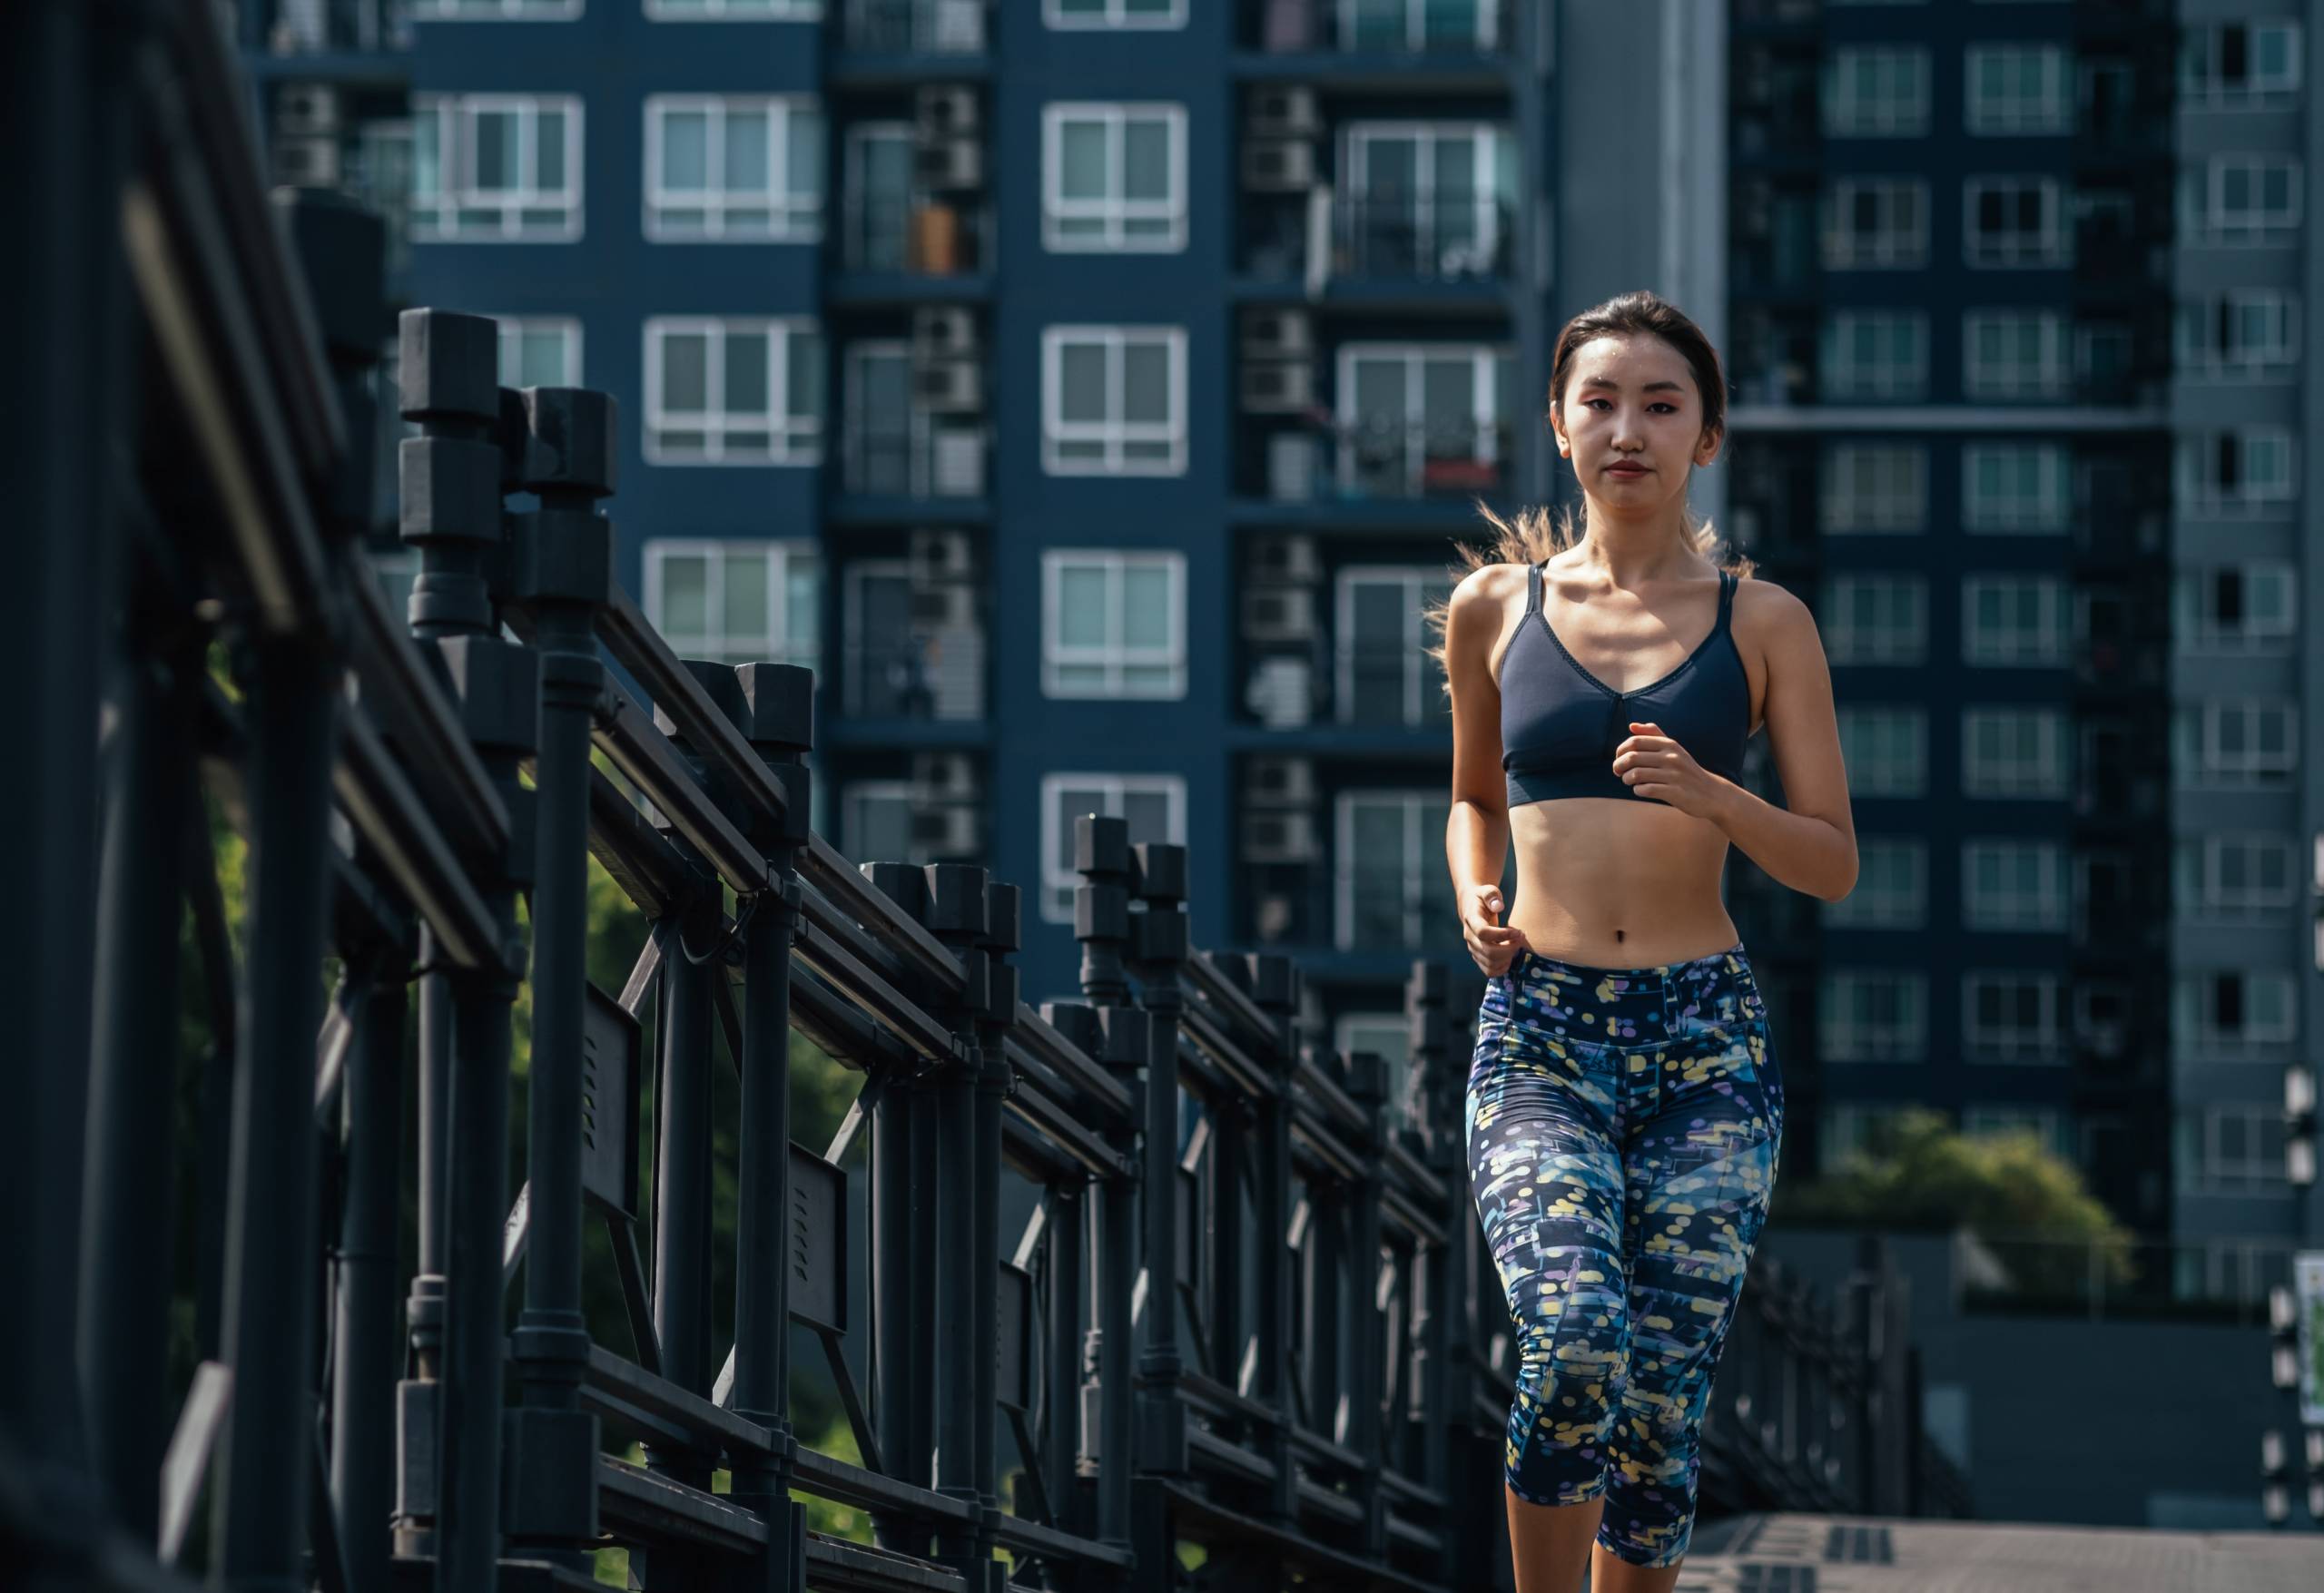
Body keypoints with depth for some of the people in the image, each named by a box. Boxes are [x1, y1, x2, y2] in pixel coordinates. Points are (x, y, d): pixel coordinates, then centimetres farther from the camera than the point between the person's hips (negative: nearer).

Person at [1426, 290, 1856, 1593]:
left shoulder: (1764, 624, 5)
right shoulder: (1495, 607, 8)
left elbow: (1834, 864, 4)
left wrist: (1712, 797, -14)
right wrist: (1476, 902, 4)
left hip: (1708, 1041, 0)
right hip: (1539, 1033, 0)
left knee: (1663, 1407, -1)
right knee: (1574, 1340, -25)